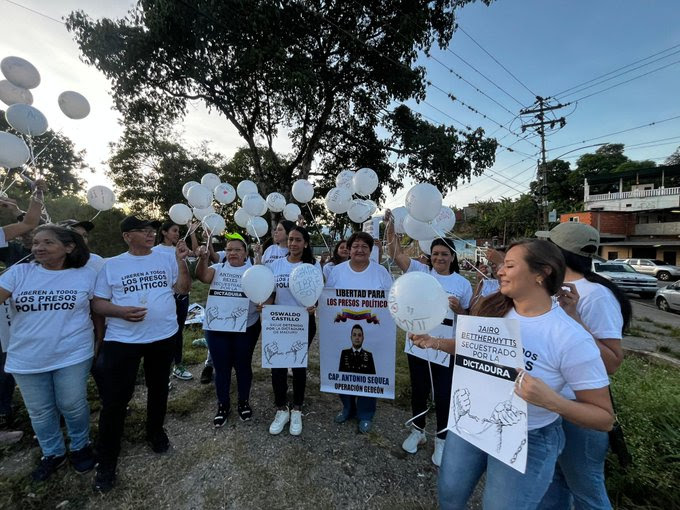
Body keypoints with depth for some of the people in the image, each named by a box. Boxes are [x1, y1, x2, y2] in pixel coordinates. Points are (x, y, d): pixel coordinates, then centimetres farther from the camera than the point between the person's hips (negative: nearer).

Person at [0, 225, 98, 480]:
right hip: (26, 359, 3)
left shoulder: (86, 275, -6)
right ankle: (52, 454, 41)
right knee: (40, 412, 18)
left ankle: (80, 447, 37)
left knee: (73, 406, 11)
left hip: (73, 356, -2)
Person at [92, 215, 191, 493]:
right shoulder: (111, 265, -1)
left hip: (163, 337, 2)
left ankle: (155, 432, 42)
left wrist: (181, 261, -17)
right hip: (122, 340, -1)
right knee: (114, 399, 4)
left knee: (158, 388, 18)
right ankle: (107, 460, 25)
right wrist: (120, 311, -19)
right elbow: (98, 302, 0)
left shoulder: (167, 258, 0)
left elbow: (183, 289, -4)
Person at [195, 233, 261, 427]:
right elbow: (202, 277, -13)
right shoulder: (218, 268, 6)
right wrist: (203, 259, -31)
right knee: (221, 367, 12)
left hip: (246, 327, -1)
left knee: (243, 365, 12)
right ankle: (223, 405, 31)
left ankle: (244, 402, 33)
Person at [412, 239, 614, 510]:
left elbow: (605, 417, -15)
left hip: (526, 441, -4)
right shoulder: (493, 308, -9)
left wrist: (551, 401, -32)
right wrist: (435, 342, -7)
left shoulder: (572, 339, -25)